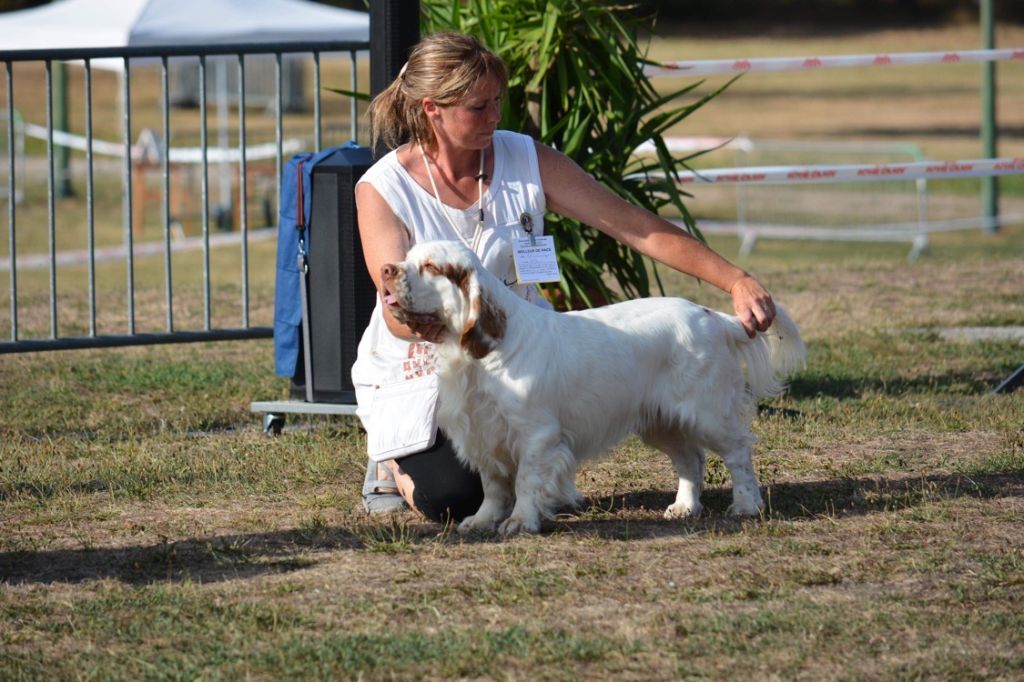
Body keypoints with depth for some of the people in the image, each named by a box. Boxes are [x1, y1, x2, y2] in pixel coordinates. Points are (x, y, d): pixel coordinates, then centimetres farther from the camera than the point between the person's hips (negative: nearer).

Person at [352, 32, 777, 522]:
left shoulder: (525, 161, -9)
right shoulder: (382, 189, -15)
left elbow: (638, 228, -12)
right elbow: (398, 313, -22)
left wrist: (736, 281, -22)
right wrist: (419, 321, -48)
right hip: (418, 372, -3)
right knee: (453, 498, -25)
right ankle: (396, 462, 12)